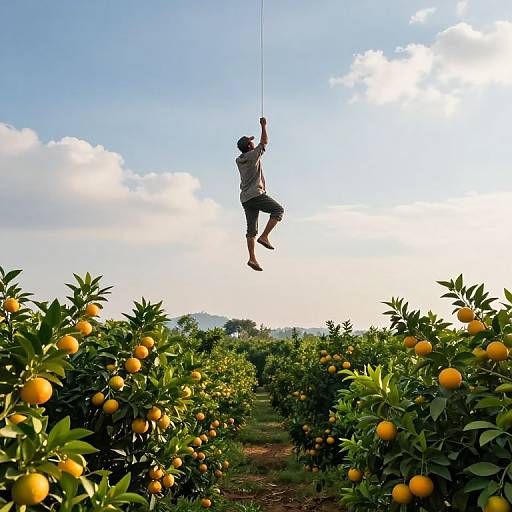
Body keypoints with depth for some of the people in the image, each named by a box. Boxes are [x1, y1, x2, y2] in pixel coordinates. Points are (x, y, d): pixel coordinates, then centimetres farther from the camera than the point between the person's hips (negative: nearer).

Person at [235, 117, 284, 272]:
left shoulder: (239, 160, 14)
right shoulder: (253, 155, -5)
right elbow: (264, 142, 5)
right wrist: (264, 126, 15)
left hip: (245, 198, 8)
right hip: (256, 194, -8)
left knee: (252, 229, 4)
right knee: (278, 210, 3)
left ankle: (252, 258, -2)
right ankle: (264, 236, -9)